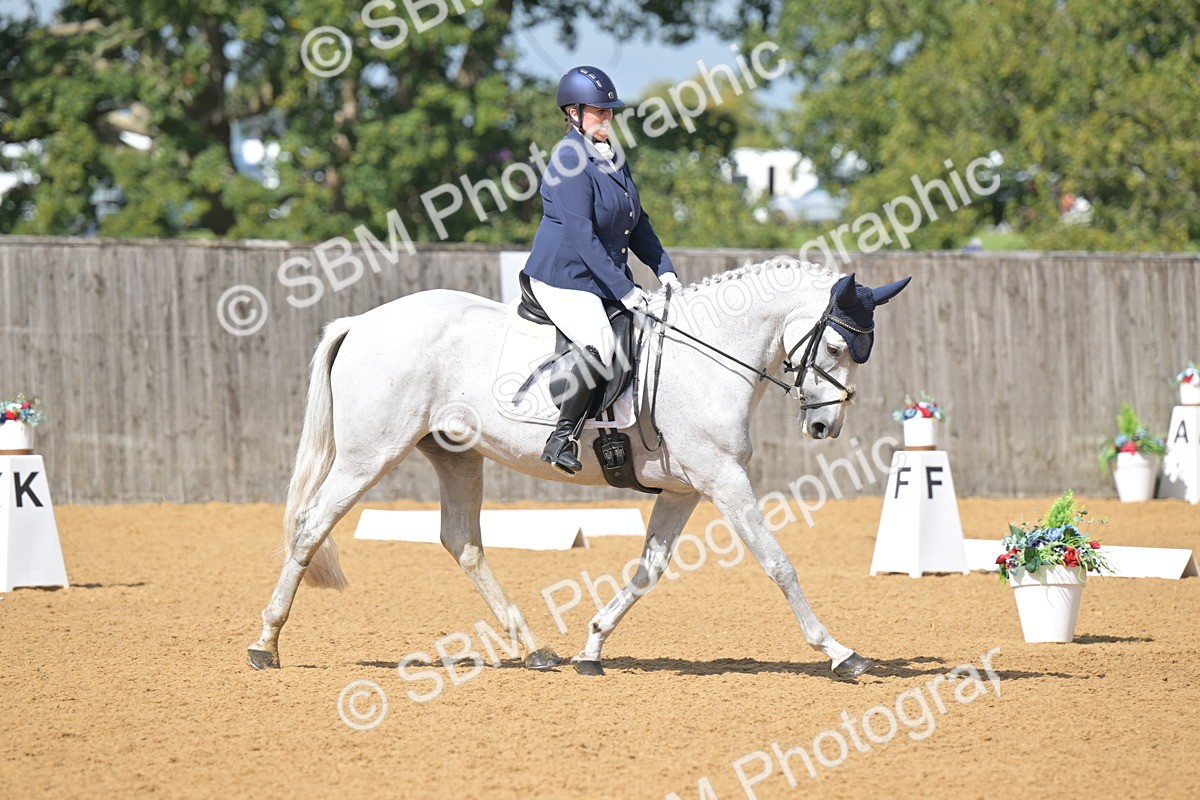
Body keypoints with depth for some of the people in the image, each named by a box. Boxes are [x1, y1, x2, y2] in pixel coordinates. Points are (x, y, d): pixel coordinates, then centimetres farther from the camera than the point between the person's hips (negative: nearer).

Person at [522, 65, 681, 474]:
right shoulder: (569, 161, -16)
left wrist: (663, 269, 6)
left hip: (608, 279, 10)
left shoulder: (611, 158, 12)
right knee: (601, 344, -29)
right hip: (564, 278, -10)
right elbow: (582, 235, -21)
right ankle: (562, 436, -20)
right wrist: (622, 289, -23)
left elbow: (636, 222, 18)